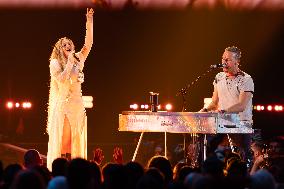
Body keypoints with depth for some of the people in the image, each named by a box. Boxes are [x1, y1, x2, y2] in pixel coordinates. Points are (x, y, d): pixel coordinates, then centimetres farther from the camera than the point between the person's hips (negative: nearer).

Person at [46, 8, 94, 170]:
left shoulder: (78, 60, 12)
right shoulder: (55, 63, 0)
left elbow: (88, 45, 2)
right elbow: (61, 80, -15)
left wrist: (89, 22, -5)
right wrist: (69, 62, -11)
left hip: (78, 105, 5)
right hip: (63, 105, -5)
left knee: (76, 140, 4)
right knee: (62, 139, -6)